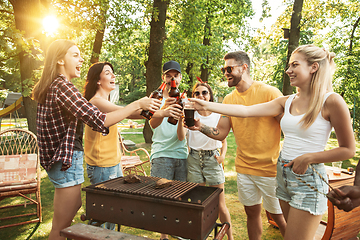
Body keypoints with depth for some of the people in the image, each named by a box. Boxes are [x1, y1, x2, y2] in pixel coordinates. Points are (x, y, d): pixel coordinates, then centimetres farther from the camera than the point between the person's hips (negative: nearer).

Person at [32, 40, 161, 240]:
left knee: (75, 205, 27)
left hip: (55, 160, 10)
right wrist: (137, 105, -22)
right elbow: (99, 120, -27)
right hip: (67, 160, -10)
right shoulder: (63, 87, -21)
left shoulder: (47, 88, 10)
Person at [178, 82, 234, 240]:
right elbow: (181, 137, -13)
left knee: (220, 205, 5)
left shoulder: (218, 115, 0)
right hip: (194, 158, 1)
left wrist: (223, 155, -8)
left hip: (212, 159, -1)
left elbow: (223, 139, 9)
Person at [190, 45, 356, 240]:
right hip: (283, 173, 6)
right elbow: (246, 111, -3)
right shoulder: (286, 102, 4)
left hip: (308, 179, -5)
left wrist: (308, 158, -15)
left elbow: (348, 150, -6)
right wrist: (207, 105, -7)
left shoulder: (331, 101, -11)